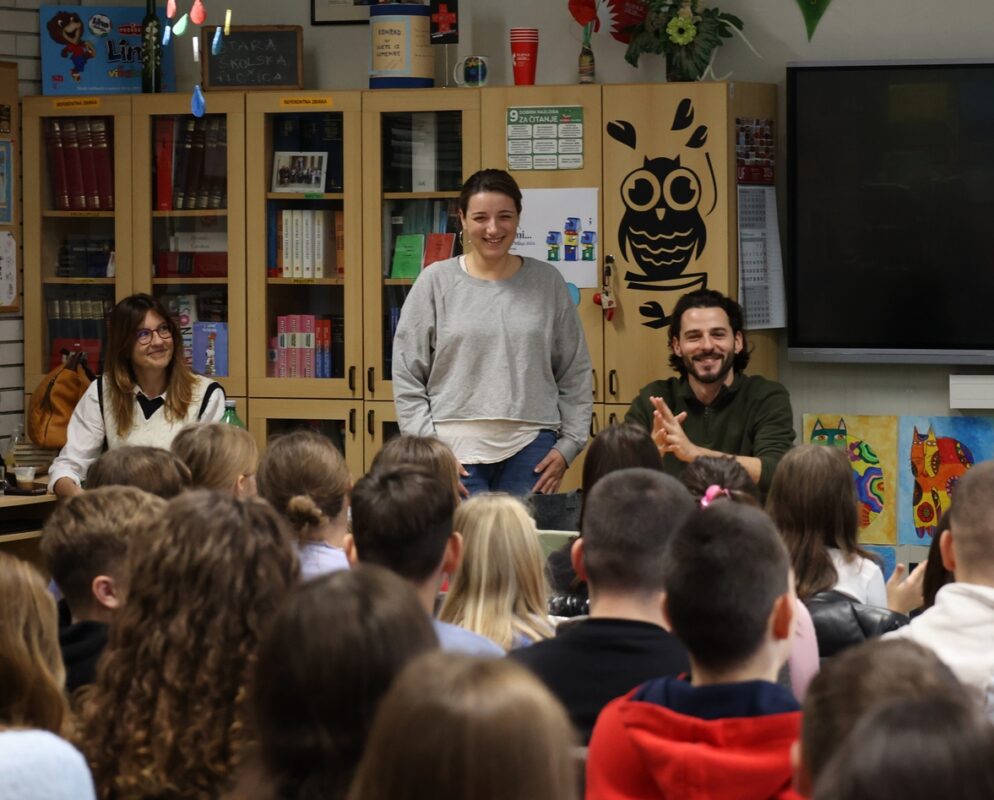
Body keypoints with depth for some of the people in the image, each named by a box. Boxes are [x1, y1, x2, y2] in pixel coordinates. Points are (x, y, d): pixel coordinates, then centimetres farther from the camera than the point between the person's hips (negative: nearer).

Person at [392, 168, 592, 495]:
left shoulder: (547, 282, 8)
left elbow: (575, 373, 12)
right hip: (455, 450, -1)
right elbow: (407, 375, 4)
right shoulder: (436, 282, 4)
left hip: (530, 448, 1)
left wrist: (568, 444, 3)